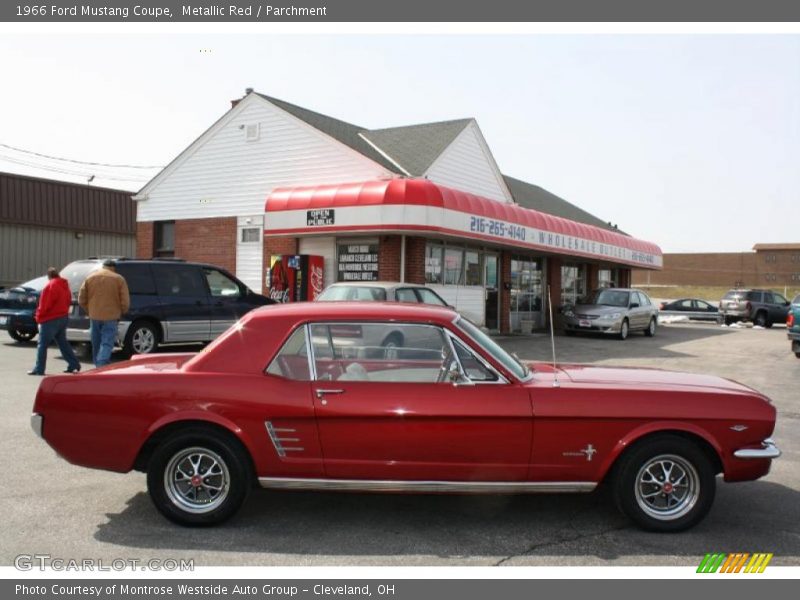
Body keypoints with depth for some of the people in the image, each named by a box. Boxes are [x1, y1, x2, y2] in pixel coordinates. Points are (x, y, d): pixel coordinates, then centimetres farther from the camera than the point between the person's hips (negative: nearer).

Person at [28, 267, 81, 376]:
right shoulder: (65, 285, 12)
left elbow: (44, 305, -16)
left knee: (42, 344, -1)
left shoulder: (50, 286, -14)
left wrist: (39, 317, -4)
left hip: (50, 319, -8)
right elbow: (68, 302, 14)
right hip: (63, 317, 8)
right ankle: (74, 364, 11)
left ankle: (39, 369, 0)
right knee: (63, 342, 15)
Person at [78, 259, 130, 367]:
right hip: (111, 317, -3)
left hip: (94, 316, 3)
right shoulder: (119, 279, -2)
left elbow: (81, 299, 6)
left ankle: (98, 365, 26)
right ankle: (101, 366, -17)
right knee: (107, 344, -3)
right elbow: (125, 302, -5)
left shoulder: (90, 278, 7)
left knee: (96, 343, 16)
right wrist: (121, 313, 11)